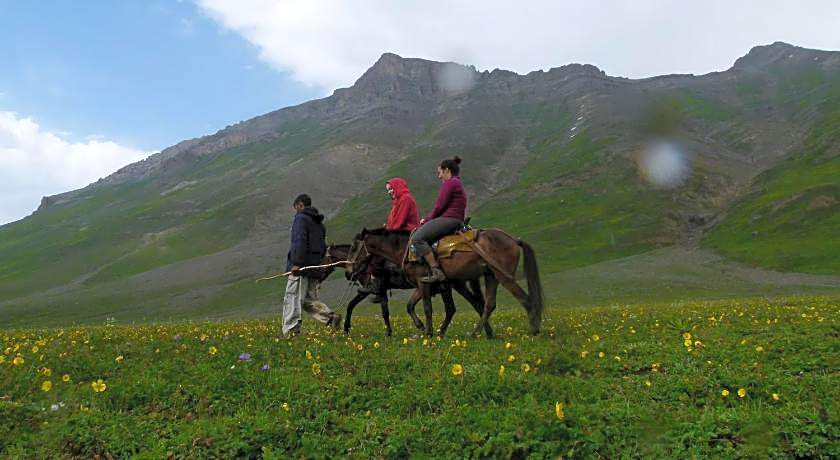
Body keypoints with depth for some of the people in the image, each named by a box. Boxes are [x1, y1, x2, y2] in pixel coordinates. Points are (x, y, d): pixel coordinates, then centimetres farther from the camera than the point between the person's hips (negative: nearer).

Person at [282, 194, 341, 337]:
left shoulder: (301, 218, -4)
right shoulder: (319, 222, 21)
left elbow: (300, 241, -17)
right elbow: (323, 247, 22)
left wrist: (296, 263, -22)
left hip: (301, 266, -8)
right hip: (314, 267, 8)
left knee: (292, 298, -5)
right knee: (310, 299, 14)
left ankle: (290, 331, -7)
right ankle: (331, 316, -3)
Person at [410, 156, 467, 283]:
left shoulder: (450, 182, -6)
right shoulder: (458, 184, 26)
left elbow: (439, 206, -13)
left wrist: (427, 220, 0)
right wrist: (428, 220, 15)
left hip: (448, 219, -11)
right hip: (456, 221, 11)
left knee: (417, 238, -20)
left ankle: (436, 272, -29)